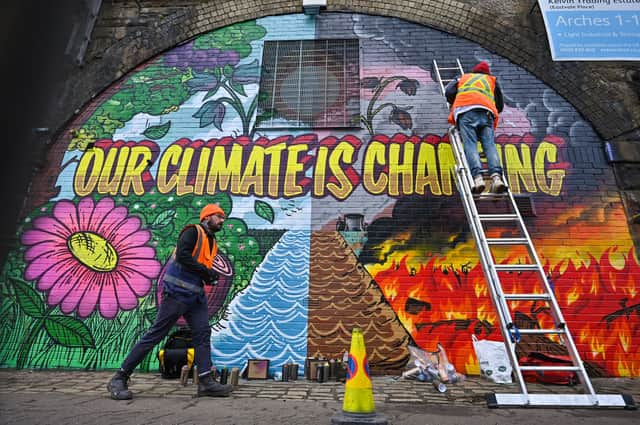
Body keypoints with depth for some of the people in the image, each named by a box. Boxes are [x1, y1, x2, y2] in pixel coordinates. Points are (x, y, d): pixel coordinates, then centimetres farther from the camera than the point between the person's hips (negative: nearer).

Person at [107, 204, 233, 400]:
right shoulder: (193, 231, -8)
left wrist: (210, 277, 5)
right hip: (177, 292, -9)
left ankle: (206, 382, 4)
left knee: (203, 333, 1)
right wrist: (205, 270, -17)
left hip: (196, 295, 9)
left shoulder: (212, 242, 19)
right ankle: (119, 378, 9)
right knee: (155, 334, -3)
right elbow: (182, 255, -22)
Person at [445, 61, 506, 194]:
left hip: (465, 110, -1)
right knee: (489, 144, -12)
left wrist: (455, 106, 34)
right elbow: (500, 105, 32)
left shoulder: (463, 77, 35)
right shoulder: (492, 80, 36)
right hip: (486, 111, 1)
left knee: (470, 145, -17)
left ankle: (477, 177, -39)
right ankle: (496, 176, -36)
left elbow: (449, 92, 17)